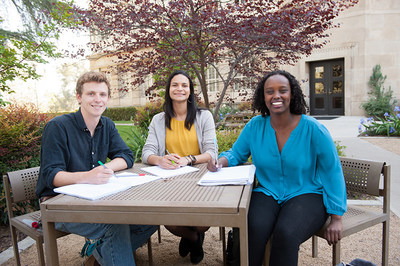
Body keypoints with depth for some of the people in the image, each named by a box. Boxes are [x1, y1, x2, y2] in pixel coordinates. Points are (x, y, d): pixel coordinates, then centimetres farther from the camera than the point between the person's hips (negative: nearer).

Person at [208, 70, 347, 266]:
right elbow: (236, 154, 12)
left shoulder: (312, 129, -8)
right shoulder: (255, 126, 0)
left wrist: (336, 218, -5)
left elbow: (333, 173, -3)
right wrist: (221, 161, -13)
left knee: (285, 233, -31)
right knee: (253, 229, -28)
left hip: (306, 195, -1)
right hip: (267, 194, 2)